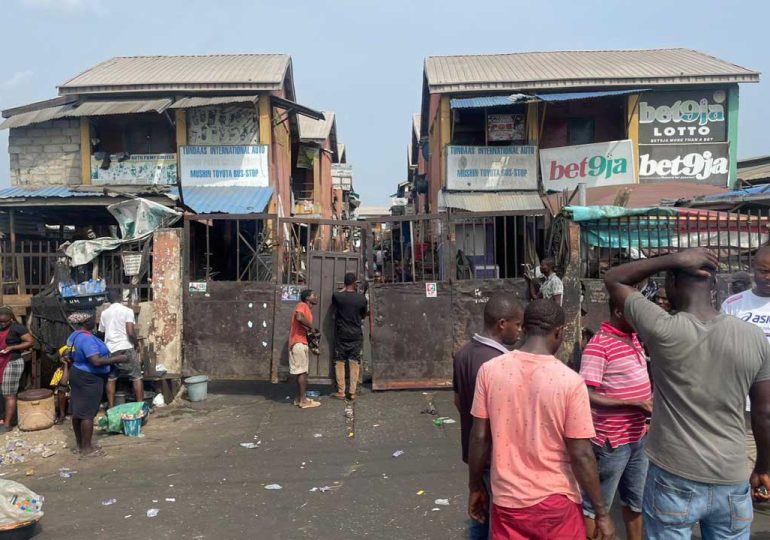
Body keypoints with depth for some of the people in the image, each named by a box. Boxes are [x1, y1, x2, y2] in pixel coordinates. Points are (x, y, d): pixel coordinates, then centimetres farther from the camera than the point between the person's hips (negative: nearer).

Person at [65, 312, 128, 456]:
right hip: (89, 379, -10)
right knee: (87, 414, -3)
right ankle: (87, 448, 3)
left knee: (78, 411, 14)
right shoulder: (87, 338, -24)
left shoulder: (74, 336, 9)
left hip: (77, 375, 10)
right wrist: (117, 359, -23)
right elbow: (96, 361, -31)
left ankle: (80, 445, 24)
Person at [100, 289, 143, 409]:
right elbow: (131, 332, -16)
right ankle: (140, 405, 0)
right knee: (137, 377, 2)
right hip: (126, 348, -5)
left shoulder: (104, 313, 9)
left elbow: (101, 332, 16)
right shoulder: (127, 310, -7)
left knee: (111, 379, 11)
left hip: (110, 350, 5)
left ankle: (111, 408, 11)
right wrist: (135, 344, 0)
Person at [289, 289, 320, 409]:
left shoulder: (307, 309, 21)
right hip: (298, 343, -10)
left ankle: (299, 398, 18)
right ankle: (303, 400, -5)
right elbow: (299, 318, -28)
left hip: (302, 343, 10)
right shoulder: (302, 305, -8)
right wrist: (311, 327, -17)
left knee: (301, 372, 12)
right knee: (302, 372, -8)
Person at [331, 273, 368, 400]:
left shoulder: (337, 296, -9)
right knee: (355, 363, 5)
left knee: (339, 362, 7)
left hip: (341, 335, 0)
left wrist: (345, 288, 22)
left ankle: (341, 392, 8)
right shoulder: (361, 298, -7)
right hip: (356, 335, 0)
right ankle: (353, 392, 6)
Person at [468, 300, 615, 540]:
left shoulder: (490, 370, -10)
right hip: (555, 501, -2)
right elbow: (581, 456, -14)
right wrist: (602, 512, -3)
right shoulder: (570, 381, -17)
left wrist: (476, 487, 9)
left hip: (507, 500, 2)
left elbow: (479, 438, -4)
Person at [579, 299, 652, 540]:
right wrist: (635, 403, -24)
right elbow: (587, 397, -25)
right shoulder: (598, 345, -20)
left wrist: (651, 398, 5)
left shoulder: (634, 338, 6)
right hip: (611, 441, -8)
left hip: (638, 437, 8)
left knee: (636, 500, 24)